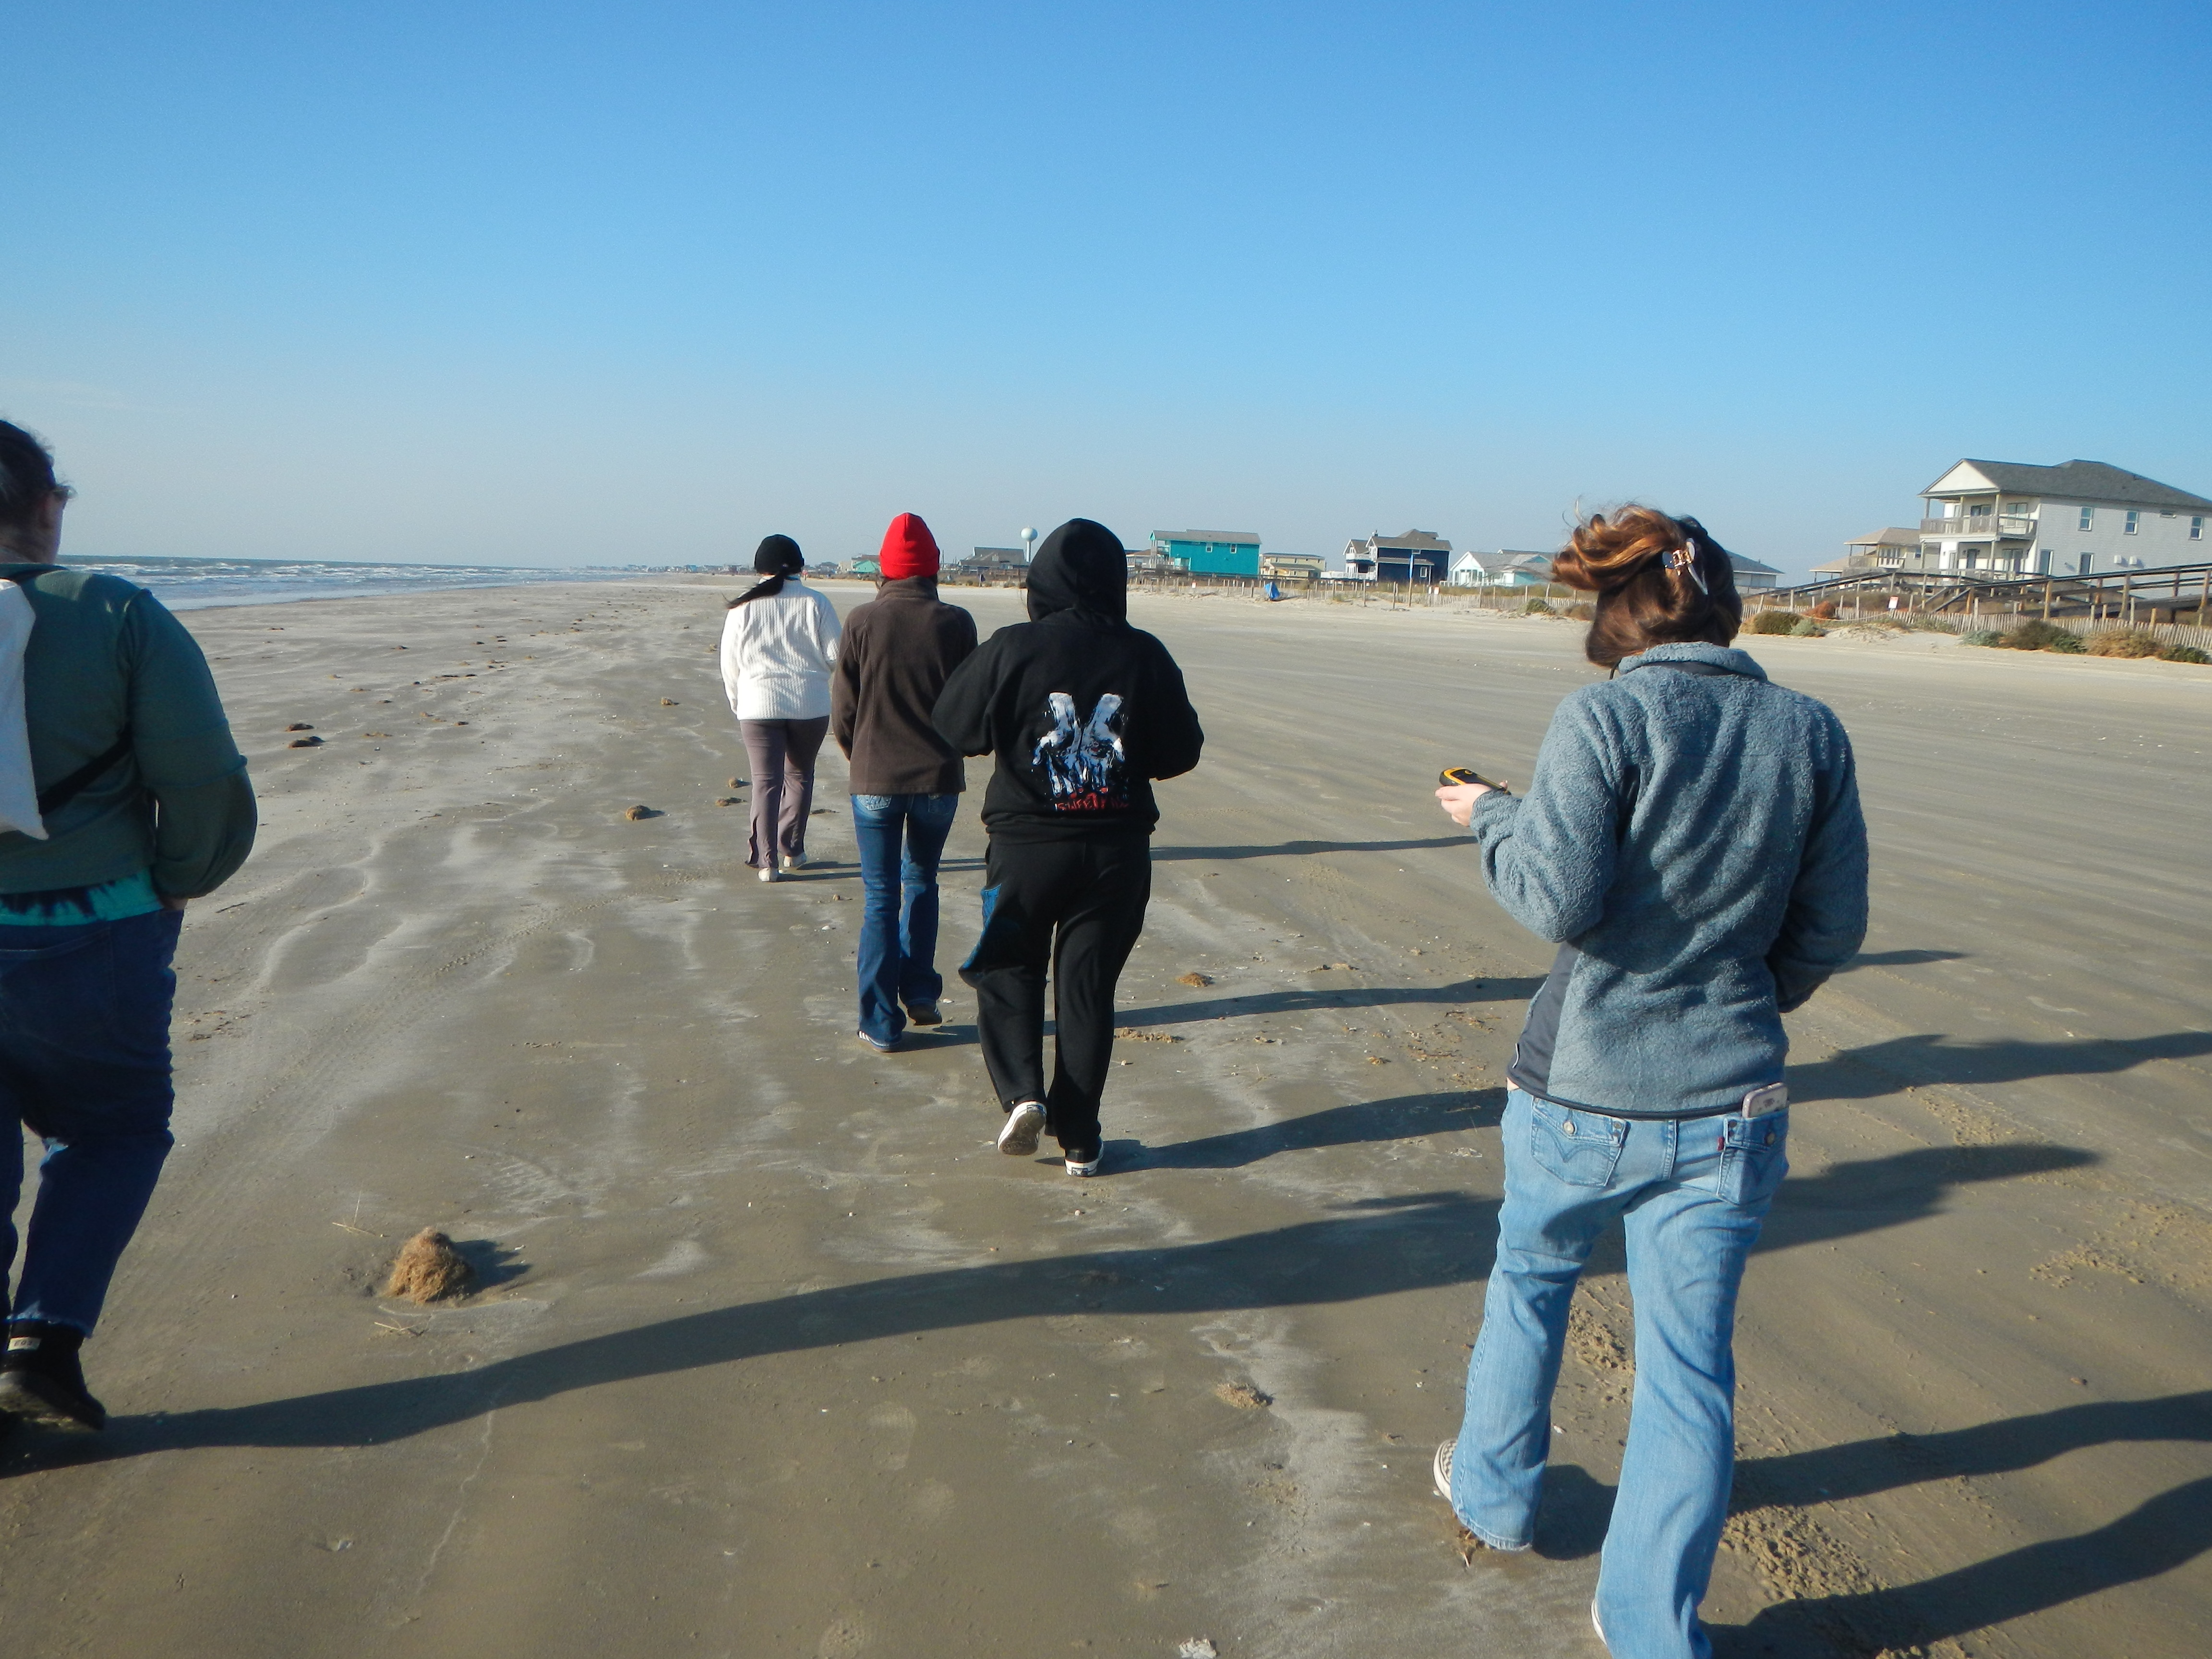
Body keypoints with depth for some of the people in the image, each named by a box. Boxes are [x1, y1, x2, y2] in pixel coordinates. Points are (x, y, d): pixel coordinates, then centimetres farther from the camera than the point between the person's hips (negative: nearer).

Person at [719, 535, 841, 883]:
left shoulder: (742, 608, 0)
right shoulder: (816, 603, -4)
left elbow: (730, 665, 4)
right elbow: (835, 655, -3)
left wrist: (737, 701, 20)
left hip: (758, 706, 0)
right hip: (810, 706, 0)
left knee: (765, 781, 3)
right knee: (800, 775, 17)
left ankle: (765, 860, -1)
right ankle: (792, 850, 21)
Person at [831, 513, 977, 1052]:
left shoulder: (862, 621, -8)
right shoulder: (956, 623, -6)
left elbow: (843, 710, -3)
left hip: (875, 779, -1)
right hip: (939, 778, 1)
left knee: (880, 898, 6)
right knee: (921, 883, 22)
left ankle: (882, 1022, 7)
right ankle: (920, 995, 23)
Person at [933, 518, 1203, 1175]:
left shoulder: (1011, 651, -11)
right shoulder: (1145, 657, -6)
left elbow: (956, 727, 0)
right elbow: (1181, 752, 3)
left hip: (1026, 845, -1)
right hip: (1118, 850, 2)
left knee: (1008, 971, 18)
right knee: (1089, 986, 11)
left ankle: (1022, 1092, -1)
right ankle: (1079, 1139, 16)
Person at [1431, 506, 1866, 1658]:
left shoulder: (1607, 718, -13)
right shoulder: (1810, 732, 0)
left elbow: (1559, 901, -19)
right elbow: (1835, 924, 5)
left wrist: (1491, 816, -1)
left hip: (1583, 1088, -2)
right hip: (1729, 1098, 2)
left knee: (1531, 1278, 23)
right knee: (1690, 1357, 10)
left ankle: (1495, 1494, 44)